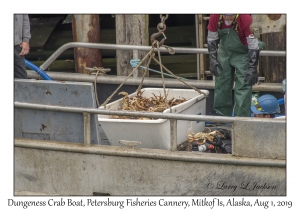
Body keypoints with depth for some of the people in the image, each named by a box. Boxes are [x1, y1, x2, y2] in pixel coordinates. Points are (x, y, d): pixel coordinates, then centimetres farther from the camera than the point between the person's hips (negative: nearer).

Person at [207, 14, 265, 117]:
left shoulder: (246, 20, -32)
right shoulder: (215, 17, -21)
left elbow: (253, 46, -25)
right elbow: (211, 40, -3)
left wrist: (252, 69, -24)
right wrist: (213, 60, -8)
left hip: (242, 53, -4)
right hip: (224, 52, 4)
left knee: (243, 86, -12)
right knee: (222, 84, 8)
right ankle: (222, 115, 21)